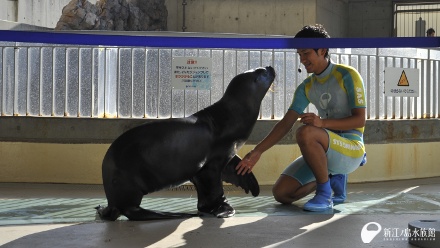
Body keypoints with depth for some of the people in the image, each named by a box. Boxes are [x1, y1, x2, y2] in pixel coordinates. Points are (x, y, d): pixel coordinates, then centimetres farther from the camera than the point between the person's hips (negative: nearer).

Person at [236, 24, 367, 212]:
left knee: (305, 132, -36)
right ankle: (333, 176, 17)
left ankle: (325, 195, -19)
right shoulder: (306, 87, 11)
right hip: (324, 151, 7)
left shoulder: (347, 75, -7)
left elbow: (359, 120, -13)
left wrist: (322, 122, -27)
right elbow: (286, 123, 4)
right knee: (281, 193, -4)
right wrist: (257, 152, -6)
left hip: (352, 148, -7)